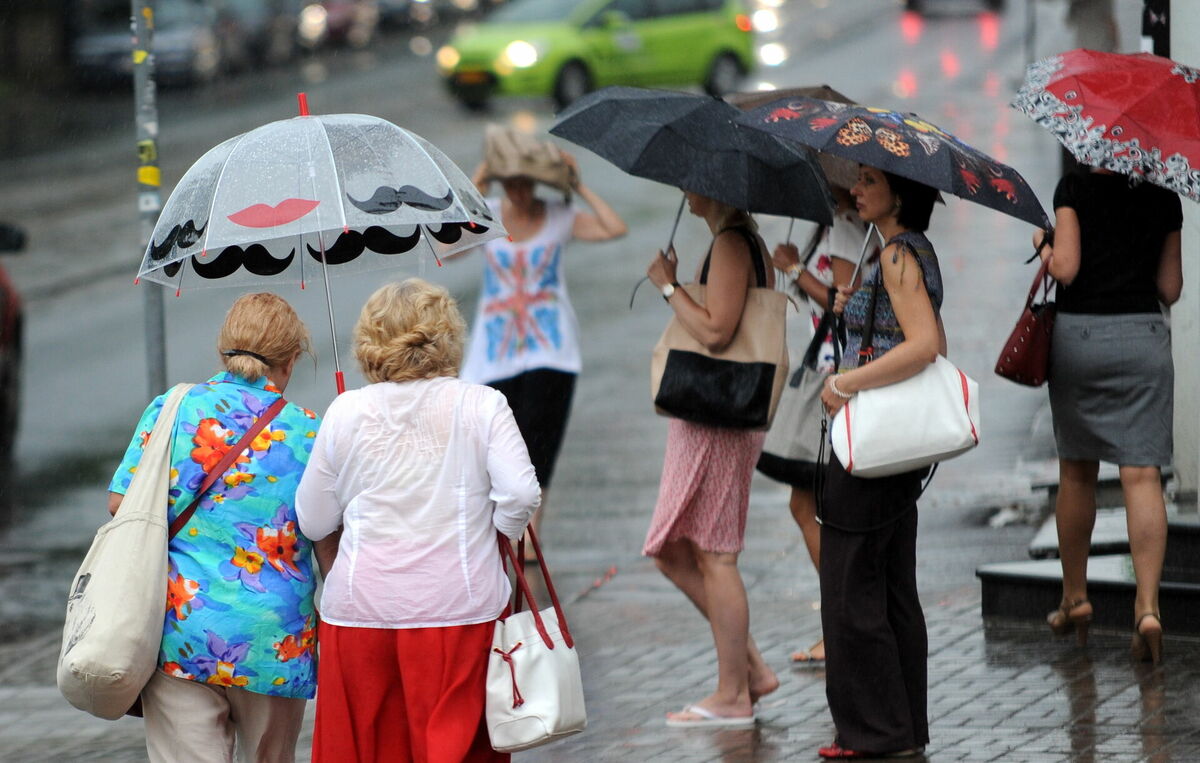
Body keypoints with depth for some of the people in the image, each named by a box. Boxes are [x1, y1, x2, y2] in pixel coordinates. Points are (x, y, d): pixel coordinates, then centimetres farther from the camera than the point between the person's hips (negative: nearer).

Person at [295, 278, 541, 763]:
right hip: (461, 608, -1)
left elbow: (313, 522, 6)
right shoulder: (482, 406, -3)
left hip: (360, 609, 1)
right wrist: (496, 534, 8)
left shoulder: (345, 413, 1)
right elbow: (520, 495, -12)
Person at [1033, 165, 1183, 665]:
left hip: (1078, 336, -1)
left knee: (1077, 473, 14)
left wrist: (1044, 245, 8)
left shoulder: (1076, 187, -6)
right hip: (1144, 337, 1)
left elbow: (1065, 269, -12)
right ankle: (1147, 606, -18)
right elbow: (1170, 288, 6)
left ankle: (1075, 599, 24)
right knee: (1142, 475, -5)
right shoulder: (1164, 197, 4)